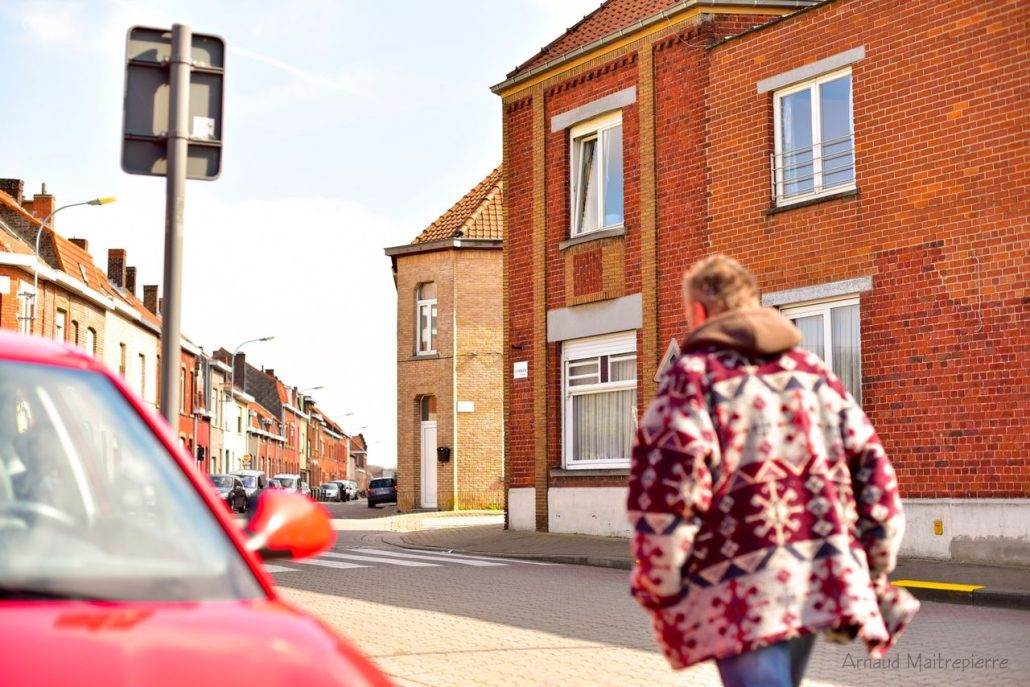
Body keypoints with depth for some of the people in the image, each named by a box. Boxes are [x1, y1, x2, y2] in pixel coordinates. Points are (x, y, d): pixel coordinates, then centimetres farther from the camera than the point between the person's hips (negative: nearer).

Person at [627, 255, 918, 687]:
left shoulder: (693, 376, -2)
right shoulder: (812, 371, 16)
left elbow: (666, 486, -14)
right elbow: (872, 469, 12)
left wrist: (659, 585, -3)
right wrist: (872, 573, 19)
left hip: (741, 586, -7)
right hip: (820, 575, 7)